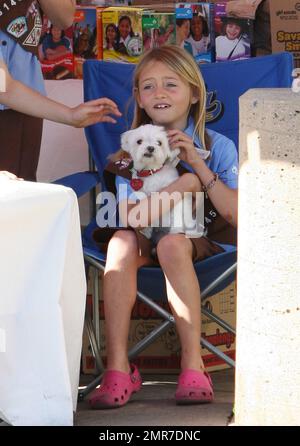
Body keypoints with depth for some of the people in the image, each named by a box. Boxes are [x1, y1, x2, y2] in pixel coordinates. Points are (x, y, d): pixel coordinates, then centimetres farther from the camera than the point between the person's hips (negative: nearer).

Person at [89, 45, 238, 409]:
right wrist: (187, 184, -18)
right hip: (148, 242, 2)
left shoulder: (217, 147, 2)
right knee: (121, 243, -32)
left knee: (172, 243, -36)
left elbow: (236, 216, -10)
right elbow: (127, 217, -6)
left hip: (203, 243, -2)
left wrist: (199, 166, -17)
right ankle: (118, 367, -36)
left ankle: (192, 363, -36)